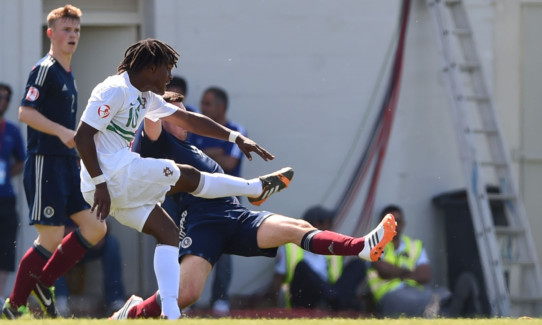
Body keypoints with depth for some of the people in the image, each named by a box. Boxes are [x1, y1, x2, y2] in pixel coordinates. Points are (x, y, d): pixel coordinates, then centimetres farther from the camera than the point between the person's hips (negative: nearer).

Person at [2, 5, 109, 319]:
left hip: (68, 164, 9)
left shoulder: (69, 75, 18)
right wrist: (63, 132, -27)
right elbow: (26, 112, -19)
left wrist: (78, 150, 23)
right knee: (51, 239, -10)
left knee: (95, 227, 2)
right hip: (44, 164, -9)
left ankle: (44, 282, 11)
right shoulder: (45, 70, -10)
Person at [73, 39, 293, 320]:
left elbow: (187, 120, 25)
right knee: (187, 176, 4)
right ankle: (257, 188, 24)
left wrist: (236, 138, 22)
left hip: (121, 185, 10)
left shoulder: (146, 98, 19)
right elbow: (82, 136, -18)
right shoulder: (115, 91, -12)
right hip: (113, 173, -10)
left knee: (168, 232, 7)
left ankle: (170, 312, 0)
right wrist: (100, 183, -22)